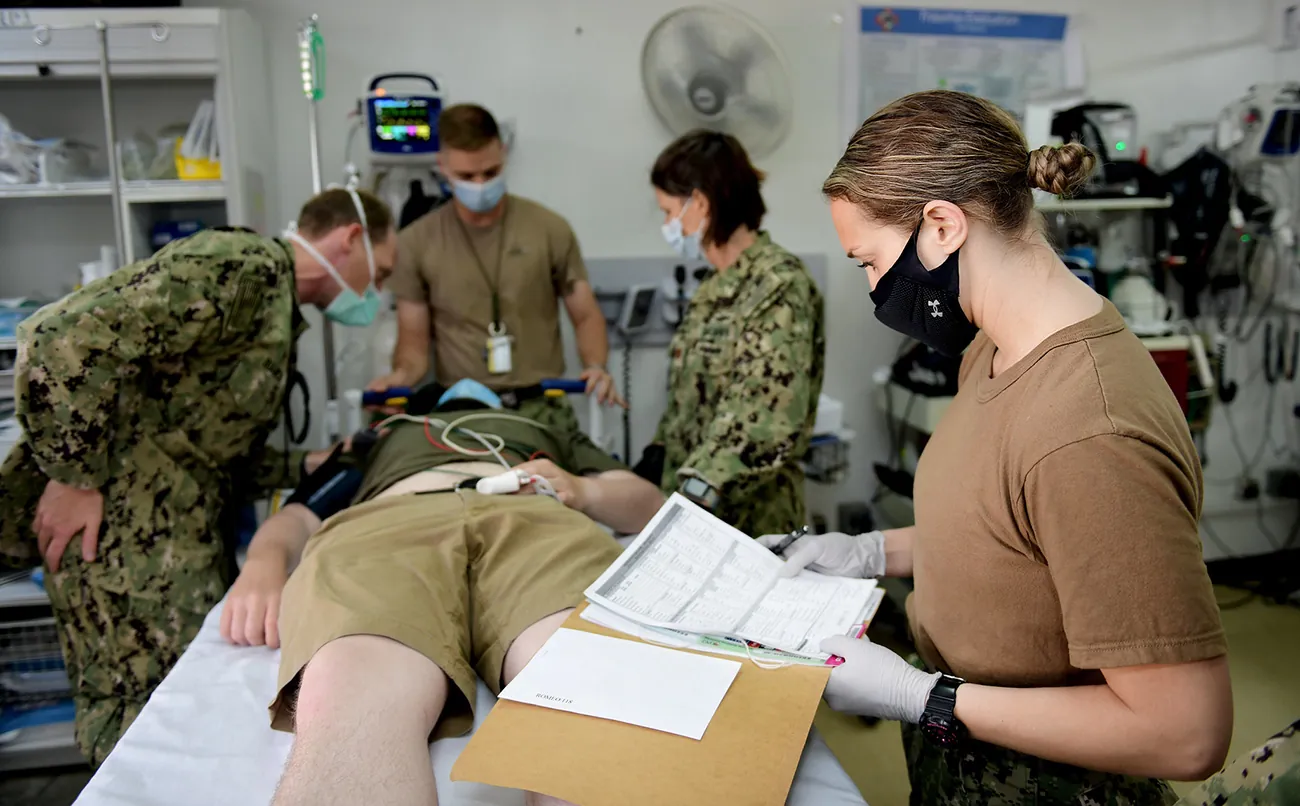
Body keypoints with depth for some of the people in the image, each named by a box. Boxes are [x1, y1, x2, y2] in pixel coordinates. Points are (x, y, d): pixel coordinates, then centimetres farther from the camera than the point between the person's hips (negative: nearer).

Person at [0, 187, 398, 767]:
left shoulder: (277, 309, 19)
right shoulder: (246, 263, -14)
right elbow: (64, 338, -24)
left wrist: (305, 467, 9)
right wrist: (76, 476, -19)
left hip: (180, 527, 10)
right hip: (123, 522, -10)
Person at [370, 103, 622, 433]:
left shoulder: (550, 229, 2)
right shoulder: (416, 244, 4)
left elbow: (586, 316, 7)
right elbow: (413, 340, 8)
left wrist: (596, 366, -12)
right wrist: (401, 375, -13)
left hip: (541, 406, 0)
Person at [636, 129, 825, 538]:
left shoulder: (779, 285, -16)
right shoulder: (718, 287, 11)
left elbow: (763, 424, -25)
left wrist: (690, 500, -30)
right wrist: (654, 460, 8)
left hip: (745, 518, -8)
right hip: (696, 511, 8)